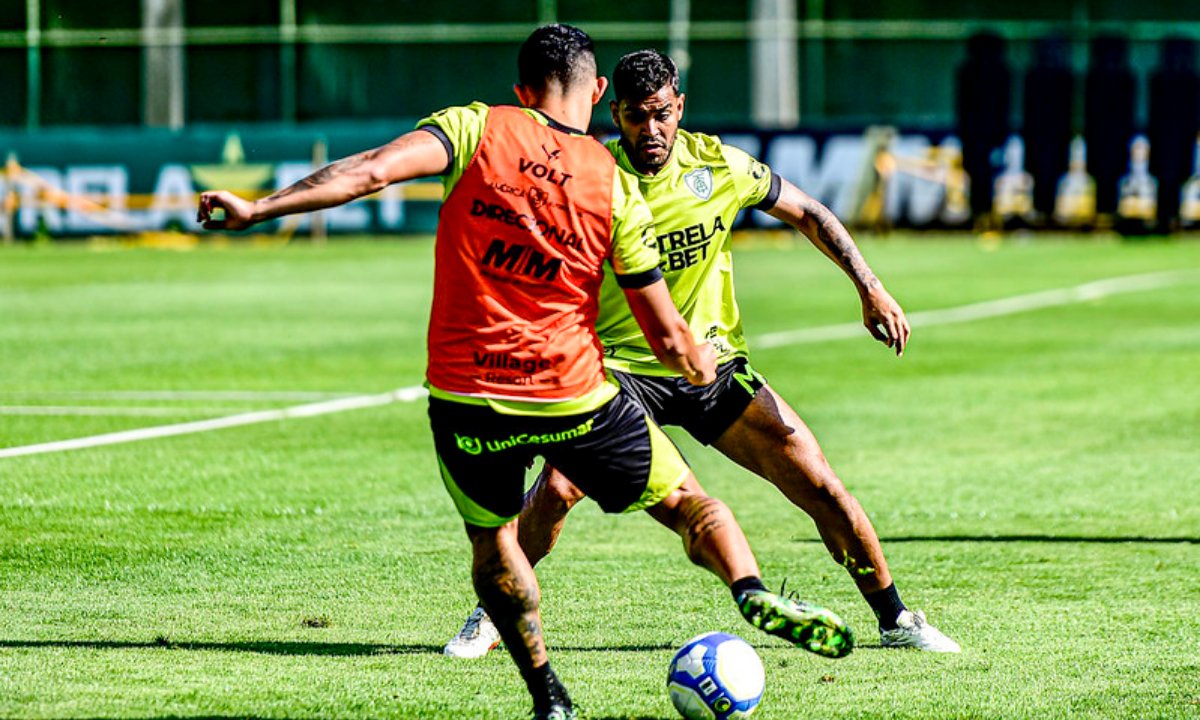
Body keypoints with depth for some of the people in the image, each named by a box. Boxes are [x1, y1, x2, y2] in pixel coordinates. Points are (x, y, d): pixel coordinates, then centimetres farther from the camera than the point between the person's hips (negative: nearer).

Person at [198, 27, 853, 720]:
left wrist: (256, 209, -18)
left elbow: (371, 170, -19)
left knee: (494, 543, 24)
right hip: (575, 397, 0)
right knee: (687, 502, 15)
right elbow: (668, 338, 1)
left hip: (465, 397, 0)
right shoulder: (617, 187, -1)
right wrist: (702, 365, 24)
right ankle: (752, 592, -13)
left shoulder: (479, 129, -2)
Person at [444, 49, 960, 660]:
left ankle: (895, 619, 13)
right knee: (557, 488, -23)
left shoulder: (718, 166, -6)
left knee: (821, 487, -5)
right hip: (623, 367, -2)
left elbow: (807, 214, 8)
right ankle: (490, 616, -1)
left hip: (715, 365, 2)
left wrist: (871, 289, 1)